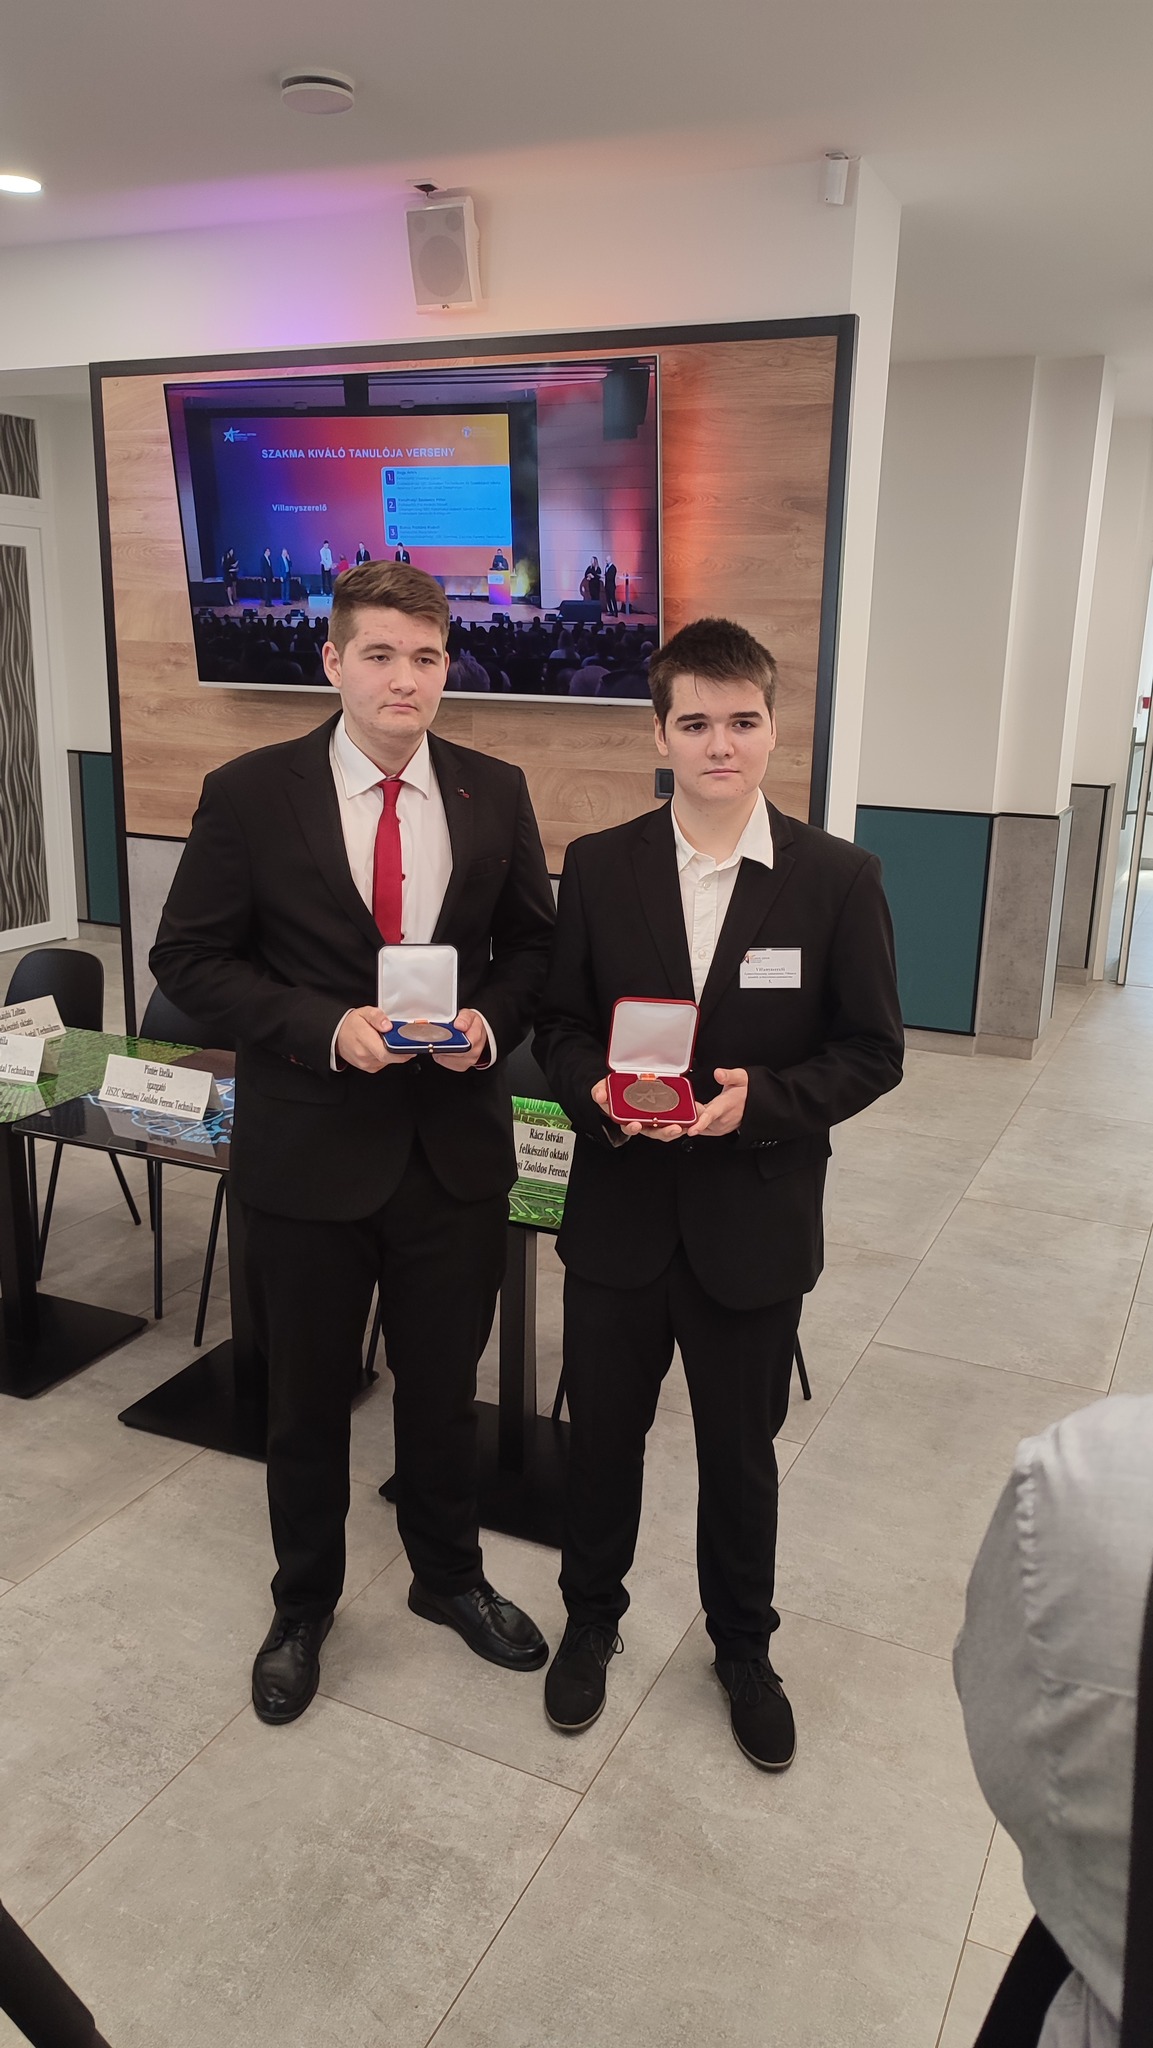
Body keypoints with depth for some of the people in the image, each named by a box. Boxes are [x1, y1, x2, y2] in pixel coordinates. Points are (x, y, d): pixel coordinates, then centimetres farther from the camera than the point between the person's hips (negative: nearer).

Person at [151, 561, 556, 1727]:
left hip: (456, 1147, 2)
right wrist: (325, 1028, -19)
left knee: (444, 1388, 19)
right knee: (307, 1402, 16)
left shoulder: (494, 794, 0)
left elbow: (532, 943, 8)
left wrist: (491, 1020, -12)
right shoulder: (249, 795, -8)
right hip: (308, 1149, -2)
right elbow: (189, 960, -6)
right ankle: (303, 1608, 41)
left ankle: (448, 1578, 45)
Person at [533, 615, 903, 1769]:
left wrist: (763, 1100, -21)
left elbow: (871, 1052, -5)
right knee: (602, 1434, 18)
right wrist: (597, 1094, -19)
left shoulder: (838, 879, -8)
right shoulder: (598, 866, -3)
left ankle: (742, 1647, 43)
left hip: (755, 1223, -1)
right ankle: (591, 1617, 45)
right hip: (619, 1213, 1)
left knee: (740, 1452, 17)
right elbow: (559, 1024, 2)